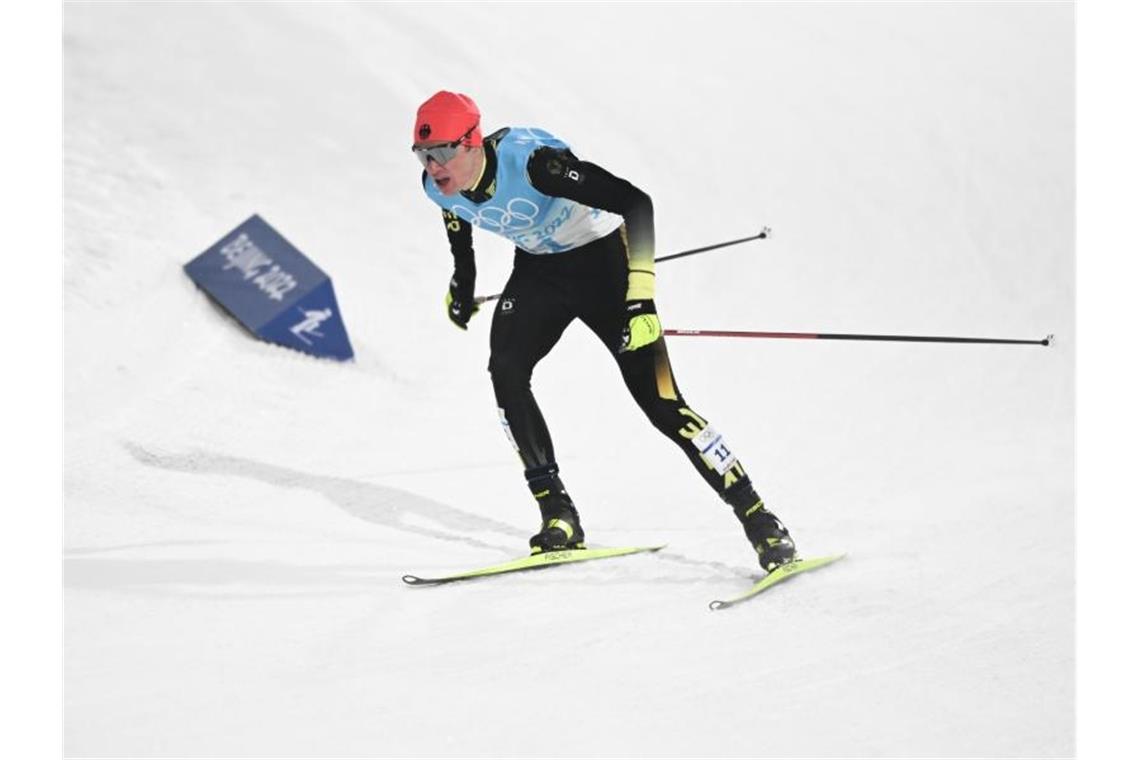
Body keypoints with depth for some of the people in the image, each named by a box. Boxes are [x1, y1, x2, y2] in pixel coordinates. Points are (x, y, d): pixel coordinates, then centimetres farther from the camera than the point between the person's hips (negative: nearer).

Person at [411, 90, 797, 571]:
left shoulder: (530, 160, -34)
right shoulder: (439, 187, -14)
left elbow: (636, 202, -35)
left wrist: (641, 295, -41)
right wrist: (462, 284, 25)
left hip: (602, 259, -6)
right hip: (539, 268, 6)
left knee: (658, 401, -12)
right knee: (505, 370, -19)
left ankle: (758, 521, -2)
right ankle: (558, 517, -10)